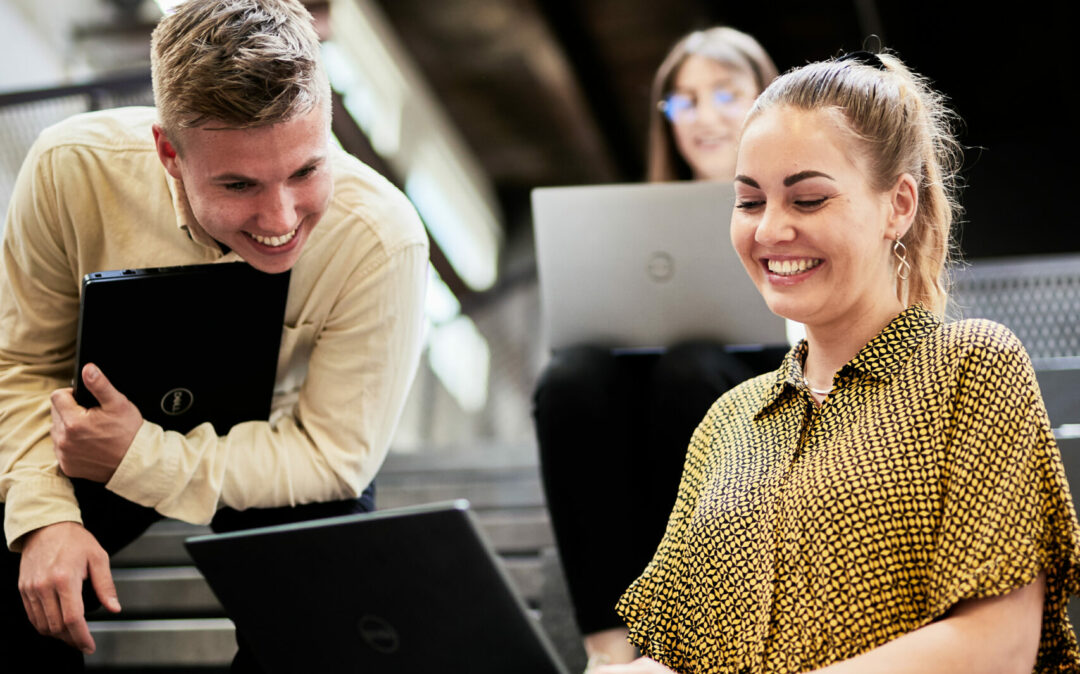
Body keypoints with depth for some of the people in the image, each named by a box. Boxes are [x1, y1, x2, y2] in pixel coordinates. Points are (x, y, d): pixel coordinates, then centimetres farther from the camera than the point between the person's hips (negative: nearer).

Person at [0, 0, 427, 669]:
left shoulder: (382, 240, -34)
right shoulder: (72, 168, -28)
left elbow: (335, 456, -23)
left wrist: (143, 460, -31)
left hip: (278, 456, -1)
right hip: (108, 430, 1)